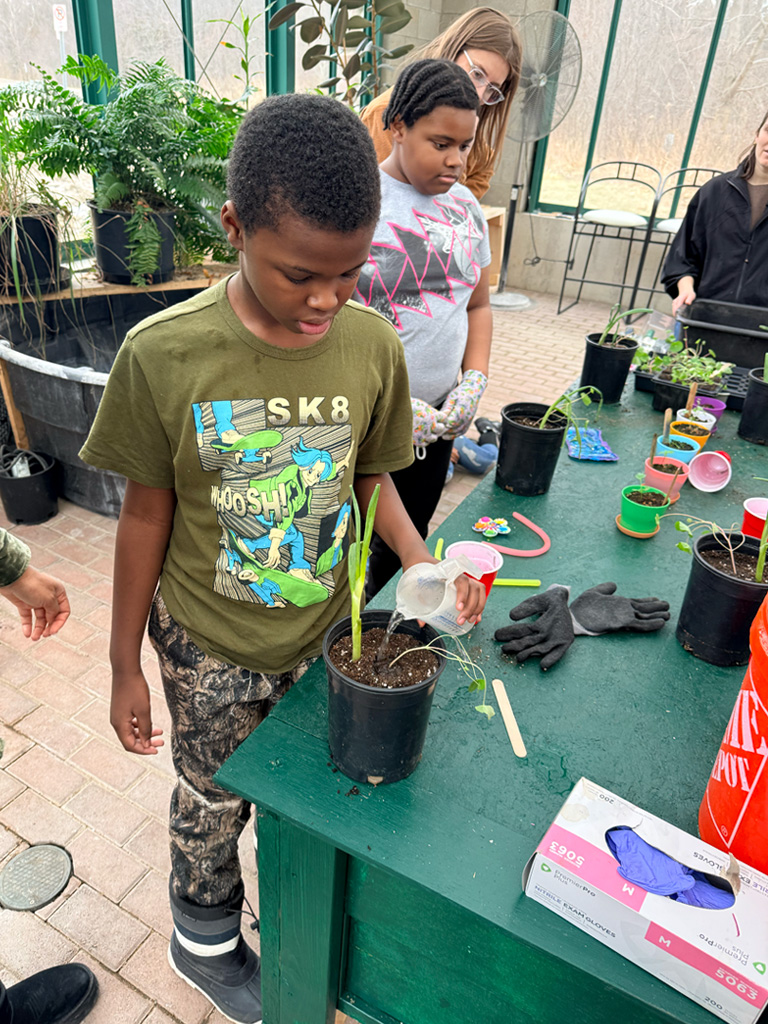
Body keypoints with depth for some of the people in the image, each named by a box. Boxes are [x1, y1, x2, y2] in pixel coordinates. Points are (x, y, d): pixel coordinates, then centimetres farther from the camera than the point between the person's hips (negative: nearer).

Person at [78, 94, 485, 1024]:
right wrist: (125, 668, -3)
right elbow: (146, 515, -11)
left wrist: (419, 560, -16)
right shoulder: (163, 355, -21)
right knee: (214, 801, 22)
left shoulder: (372, 344, -13)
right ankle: (205, 944, 55)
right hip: (212, 648, -2)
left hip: (329, 630, 3)